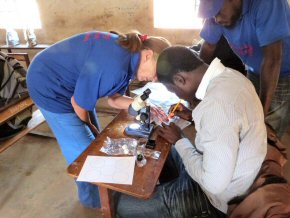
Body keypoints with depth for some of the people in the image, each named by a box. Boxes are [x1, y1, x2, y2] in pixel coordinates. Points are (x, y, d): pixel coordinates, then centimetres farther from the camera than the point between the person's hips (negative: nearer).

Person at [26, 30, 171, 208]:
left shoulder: (128, 52, -5)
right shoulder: (114, 66, -35)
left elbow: (114, 98, -1)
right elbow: (78, 103, -23)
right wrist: (90, 126, -3)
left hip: (68, 81, 9)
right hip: (48, 85, -8)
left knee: (93, 140, 14)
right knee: (83, 149, 0)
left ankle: (97, 183, 38)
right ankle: (94, 200, 25)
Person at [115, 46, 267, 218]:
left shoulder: (217, 104, -35)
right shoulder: (229, 75, -6)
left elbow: (215, 184, -29)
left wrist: (179, 140, -17)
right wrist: (194, 116, 0)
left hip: (218, 195, -8)